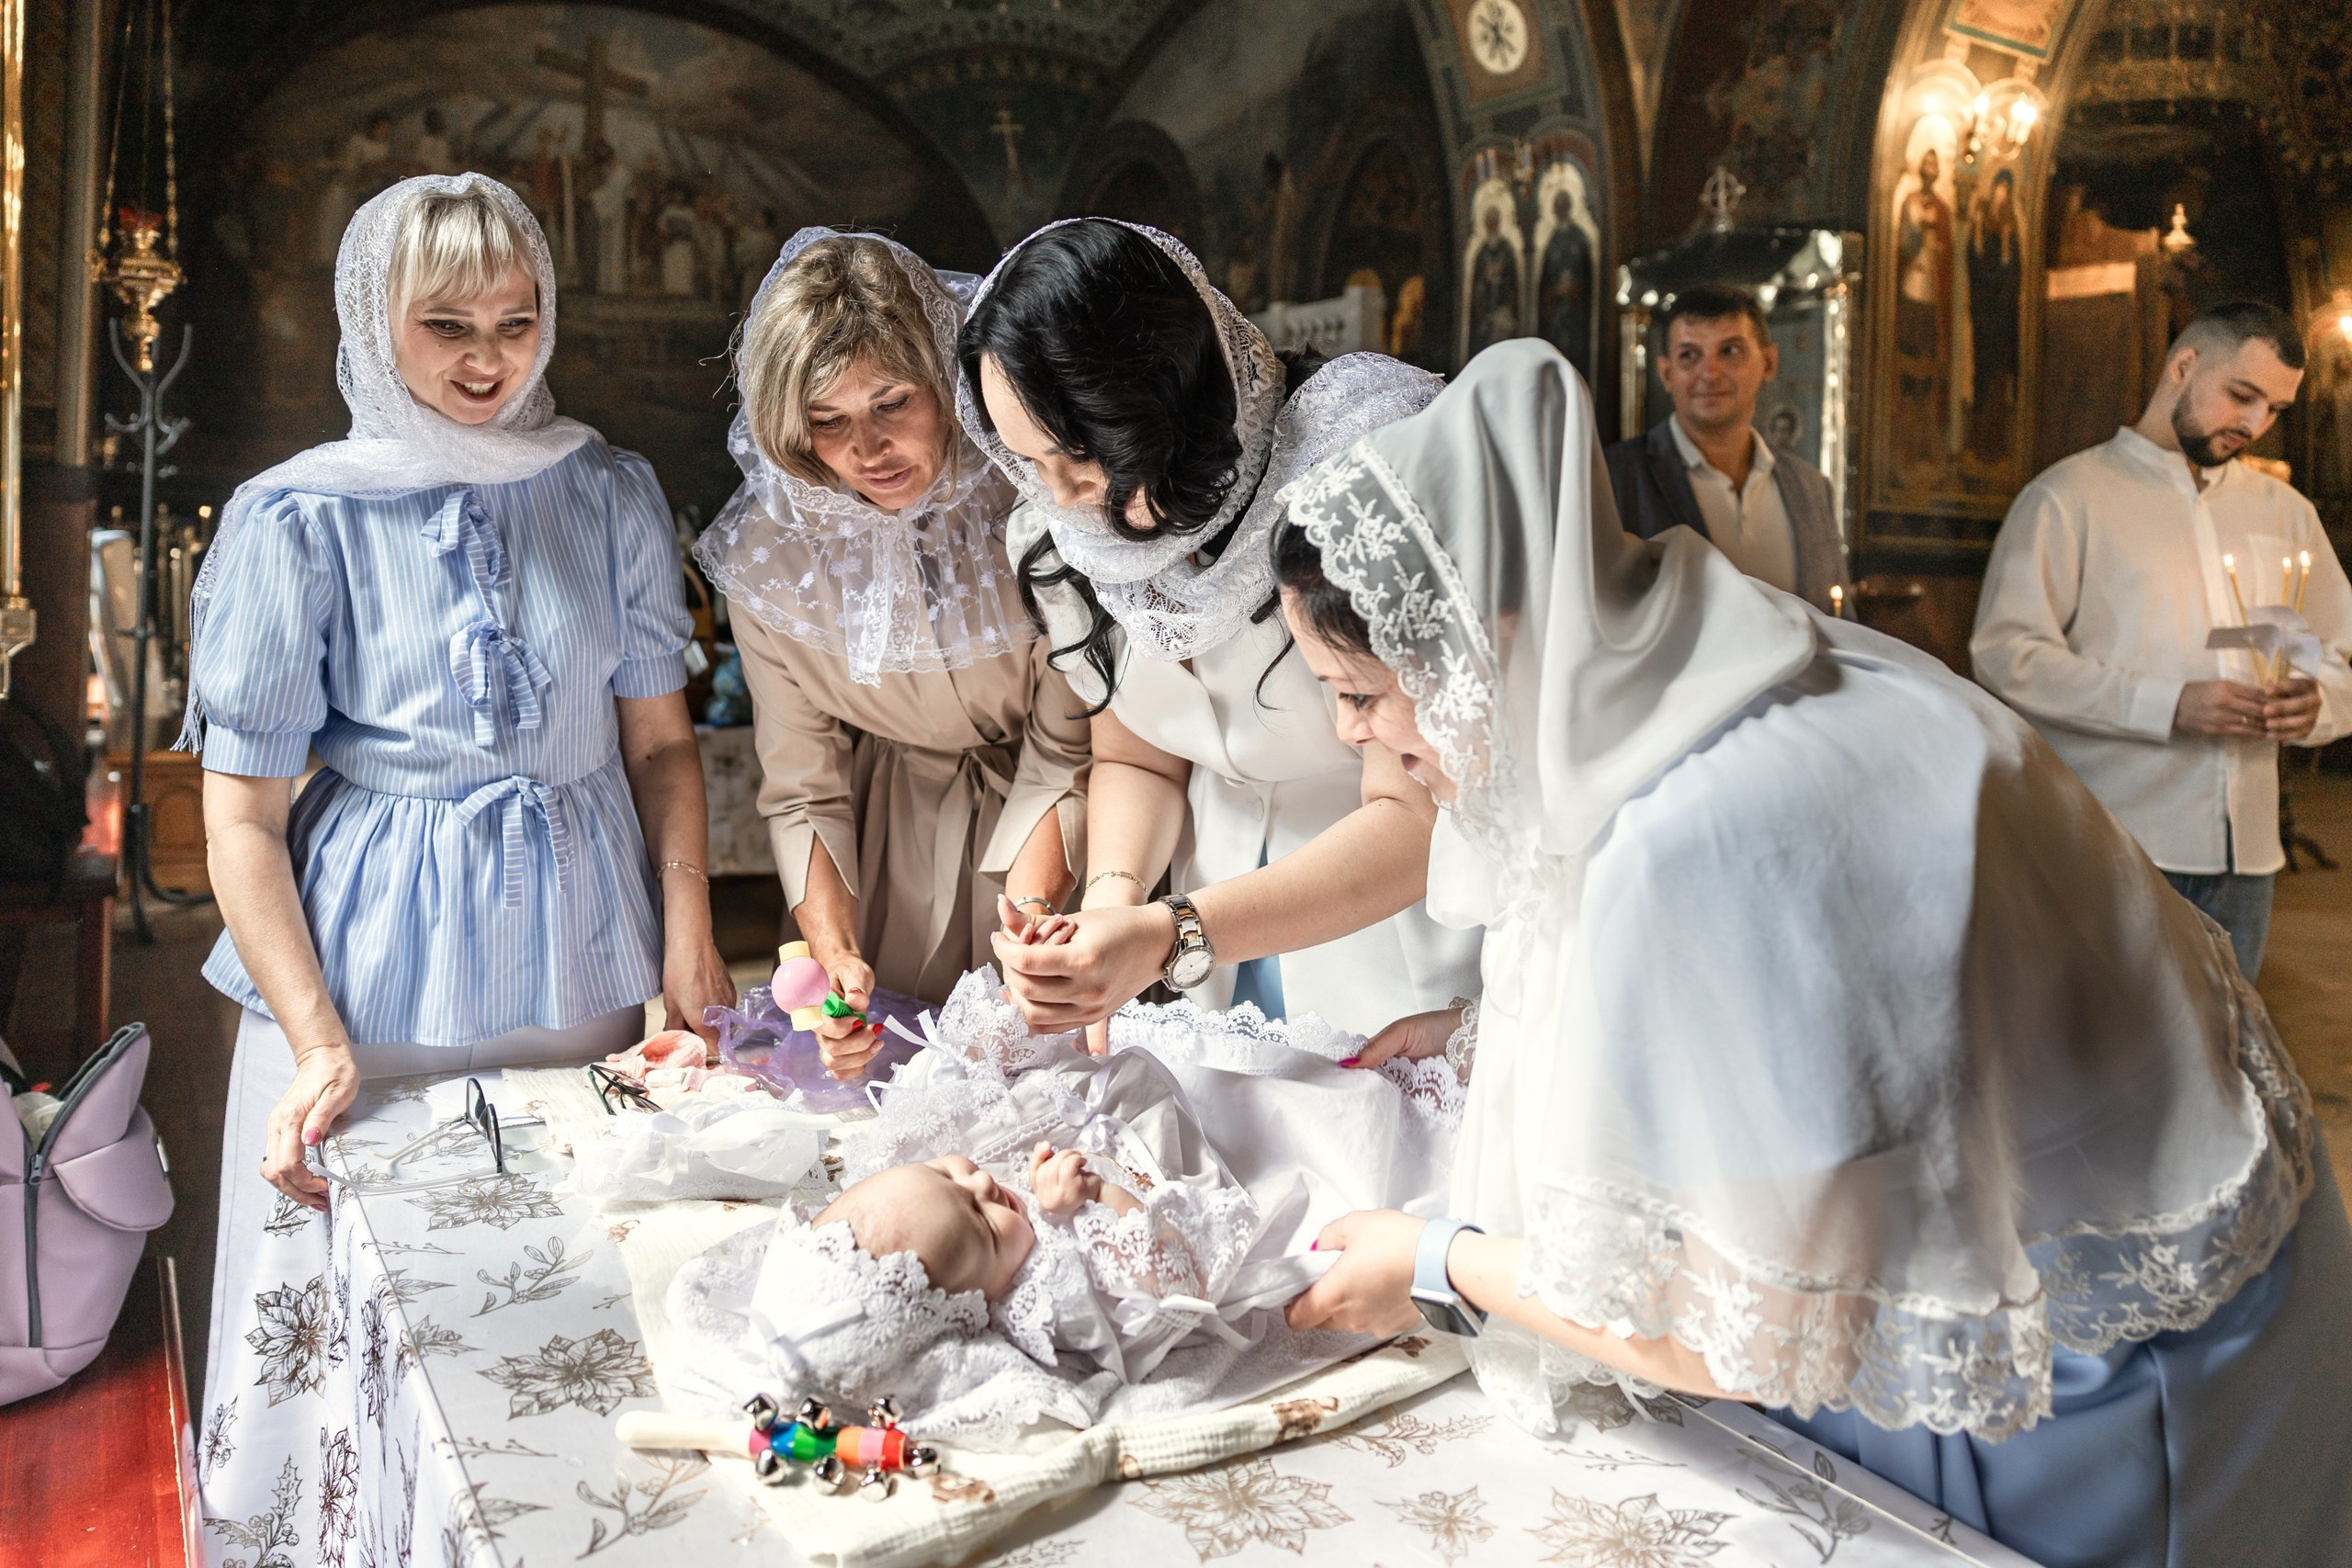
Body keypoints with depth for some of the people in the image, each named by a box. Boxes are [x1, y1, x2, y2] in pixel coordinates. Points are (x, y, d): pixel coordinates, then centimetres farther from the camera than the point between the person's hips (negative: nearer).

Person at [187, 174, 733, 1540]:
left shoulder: (611, 496, 2)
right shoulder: (297, 520, -5)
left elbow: (661, 741, 7)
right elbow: (244, 815, -5)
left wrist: (691, 951, -2)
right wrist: (318, 1042, -13)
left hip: (580, 956, 2)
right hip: (377, 965, -2)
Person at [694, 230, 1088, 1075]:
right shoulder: (764, 556, -16)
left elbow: (1065, 758, -16)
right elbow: (803, 791, -9)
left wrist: (1028, 918, -30)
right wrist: (835, 955, -24)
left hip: (1053, 850, -1)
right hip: (892, 829, 1)